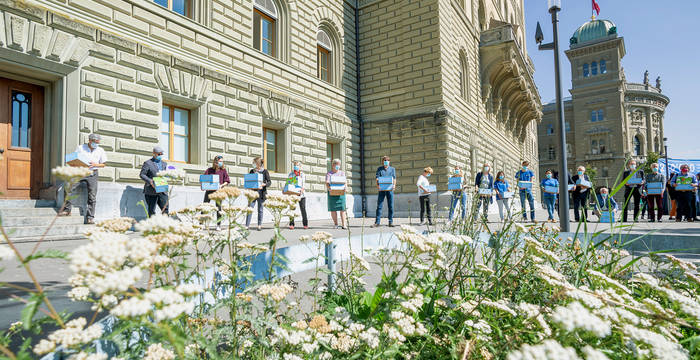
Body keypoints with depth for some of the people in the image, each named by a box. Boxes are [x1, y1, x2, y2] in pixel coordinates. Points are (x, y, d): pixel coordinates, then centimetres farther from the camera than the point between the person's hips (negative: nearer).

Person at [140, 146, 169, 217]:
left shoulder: (164, 163, 19)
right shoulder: (147, 163, 3)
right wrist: (150, 181, -18)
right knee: (151, 210, 0)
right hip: (151, 192, -4)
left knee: (165, 208, -4)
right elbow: (142, 174, -4)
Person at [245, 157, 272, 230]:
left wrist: (264, 184, -21)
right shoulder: (252, 171, 10)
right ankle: (247, 225, 1)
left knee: (260, 210, 5)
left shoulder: (265, 171, 1)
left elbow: (269, 182, -2)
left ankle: (259, 225, 15)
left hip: (261, 192, -2)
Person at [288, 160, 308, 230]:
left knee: (303, 208, -2)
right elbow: (288, 183, 12)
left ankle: (305, 224, 5)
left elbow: (304, 184, 3)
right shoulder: (290, 174, 14)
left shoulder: (303, 174, 11)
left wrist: (302, 190, -15)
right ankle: (291, 224, 0)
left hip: (301, 194, -1)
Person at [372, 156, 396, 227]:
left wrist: (394, 185, -11)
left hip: (390, 190, 1)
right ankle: (377, 222, 0)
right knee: (379, 206, -3)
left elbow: (394, 178, 9)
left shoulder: (392, 169, 16)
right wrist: (377, 185, -15)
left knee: (391, 206, 0)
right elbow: (377, 178, 4)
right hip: (381, 190, -1)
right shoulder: (379, 169, 13)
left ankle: (391, 222, 6)